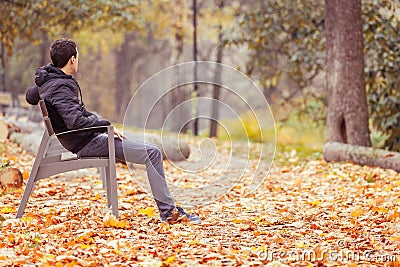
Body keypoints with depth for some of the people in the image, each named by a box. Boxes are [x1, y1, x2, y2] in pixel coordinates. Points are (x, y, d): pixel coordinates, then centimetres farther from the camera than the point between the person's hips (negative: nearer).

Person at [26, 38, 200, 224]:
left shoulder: (46, 81, 10)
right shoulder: (60, 87, -21)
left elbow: (30, 96, 30)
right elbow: (76, 121, -31)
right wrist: (105, 124, -19)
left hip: (86, 139, 11)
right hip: (86, 143, -11)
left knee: (151, 151, 17)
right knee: (153, 153, -13)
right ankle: (168, 212, -10)